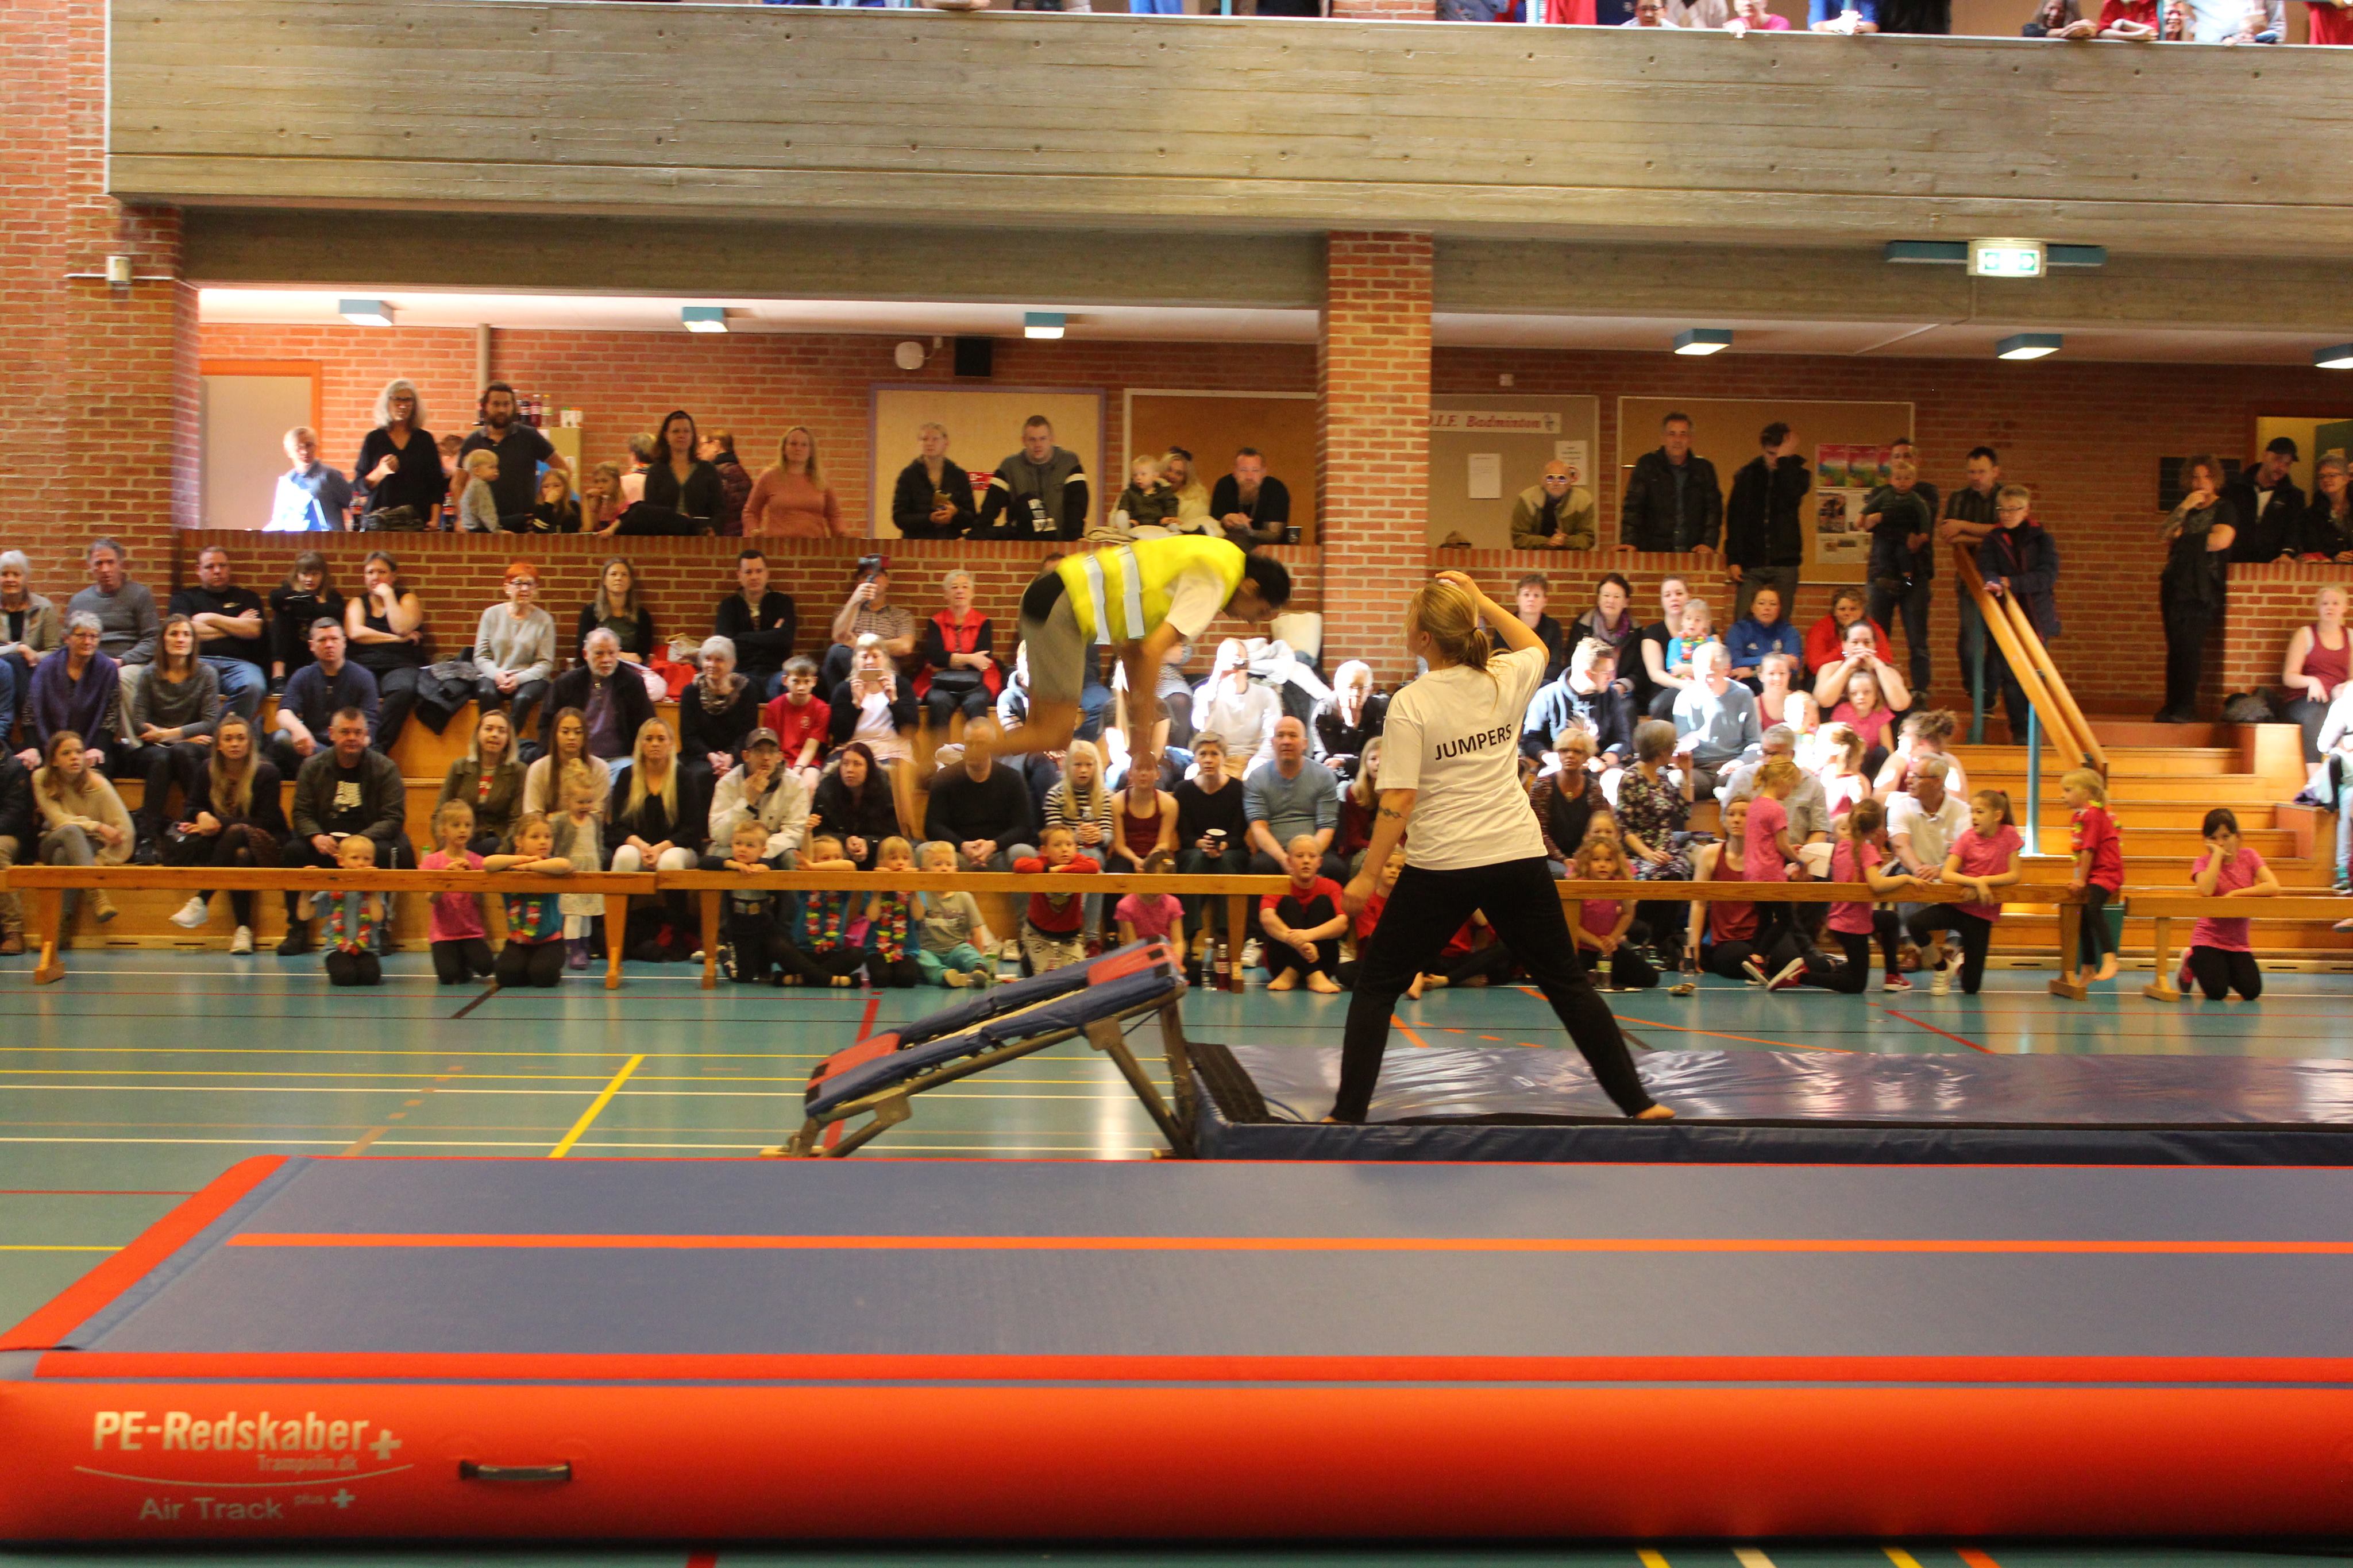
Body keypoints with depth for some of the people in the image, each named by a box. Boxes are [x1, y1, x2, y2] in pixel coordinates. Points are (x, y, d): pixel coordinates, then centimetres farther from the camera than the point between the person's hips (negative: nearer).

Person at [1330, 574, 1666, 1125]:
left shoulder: (1411, 704, -12)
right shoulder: (1506, 680, 0)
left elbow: (1399, 800, -15)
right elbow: (1535, 648, 26)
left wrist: (1367, 876, -9)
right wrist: (1481, 601, 25)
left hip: (1442, 867, -4)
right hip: (1518, 857, 4)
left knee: (1376, 986, 9)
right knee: (1567, 982, 14)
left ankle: (1349, 1112, 6)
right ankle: (1637, 1103, 17)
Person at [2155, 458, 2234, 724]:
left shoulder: (2225, 509, 6)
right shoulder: (2186, 510, 22)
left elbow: (2220, 540, -11)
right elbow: (2163, 537, 7)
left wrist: (2183, 539, 2)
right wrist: (2184, 507, -4)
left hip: (2203, 587, -6)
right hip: (2175, 583, 6)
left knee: (2189, 644, -15)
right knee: (2175, 645, 1)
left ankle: (2186, 707, -15)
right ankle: (2173, 705, 2)